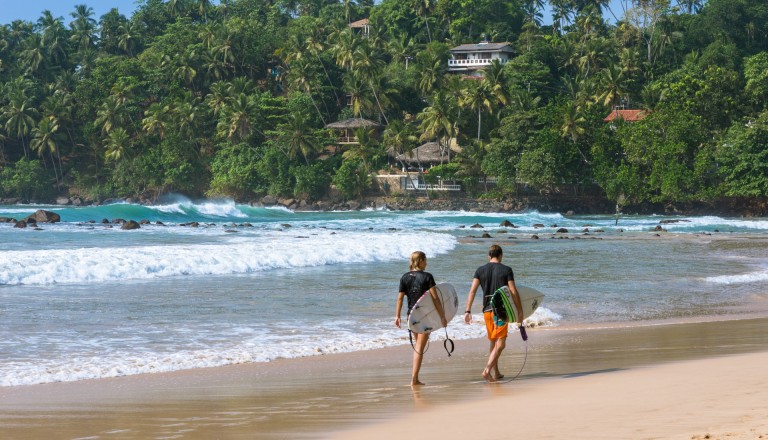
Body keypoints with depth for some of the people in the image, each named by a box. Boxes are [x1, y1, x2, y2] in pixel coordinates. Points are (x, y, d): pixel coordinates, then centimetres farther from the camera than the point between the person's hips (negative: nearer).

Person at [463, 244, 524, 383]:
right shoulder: (506, 270, -2)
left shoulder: (480, 270, 7)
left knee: (493, 342, 18)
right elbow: (513, 292, -6)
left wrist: (468, 311, -1)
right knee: (500, 343, -6)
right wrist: (520, 311, -1)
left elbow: (472, 291, 0)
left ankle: (496, 373, 25)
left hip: (487, 310, 5)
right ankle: (487, 370, -23)